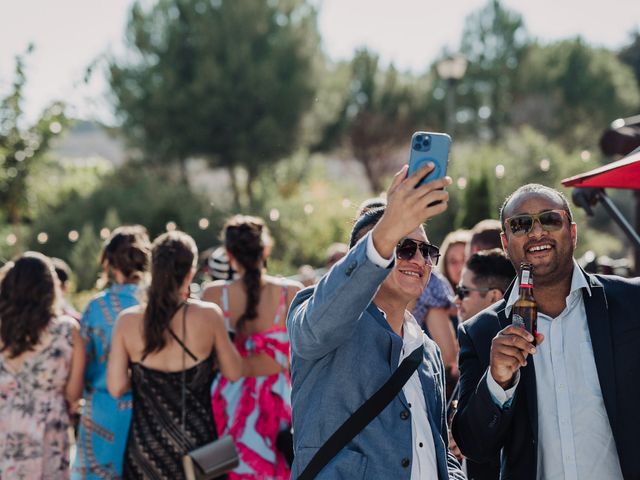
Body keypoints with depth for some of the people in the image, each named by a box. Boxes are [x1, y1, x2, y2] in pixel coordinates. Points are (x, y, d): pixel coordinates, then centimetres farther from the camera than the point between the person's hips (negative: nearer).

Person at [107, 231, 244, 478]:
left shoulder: (128, 320, -7)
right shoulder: (208, 315, -11)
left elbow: (116, 388, -6)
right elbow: (234, 373, 1)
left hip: (145, 448, 1)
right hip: (196, 441, -1)